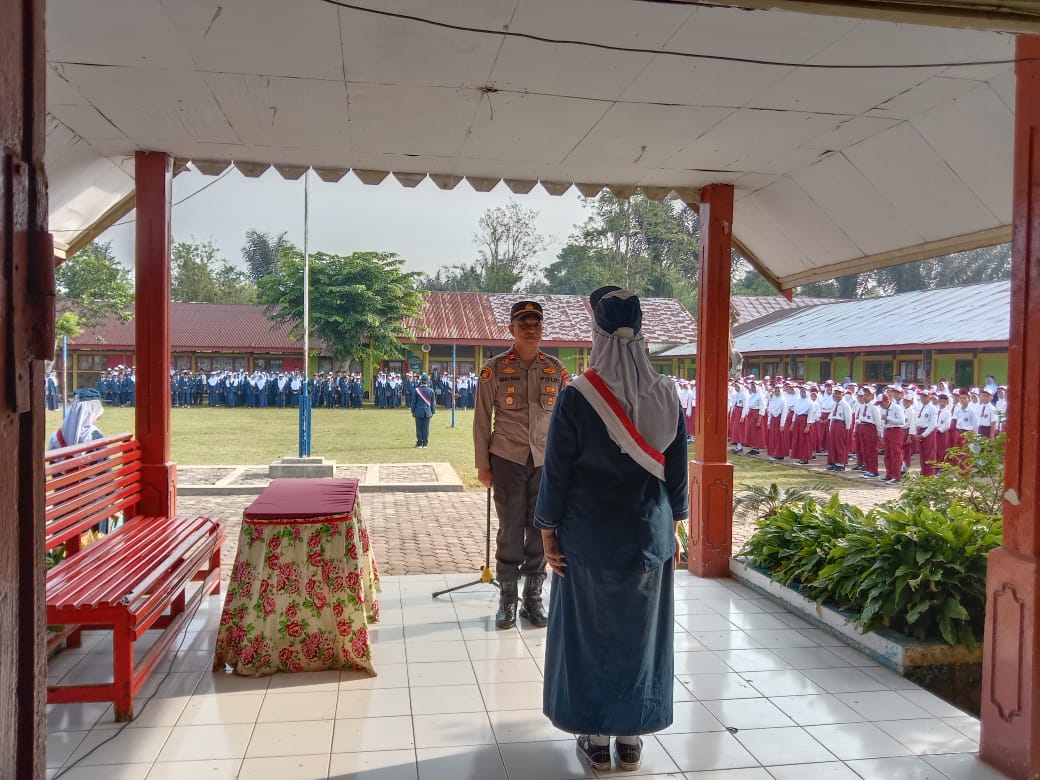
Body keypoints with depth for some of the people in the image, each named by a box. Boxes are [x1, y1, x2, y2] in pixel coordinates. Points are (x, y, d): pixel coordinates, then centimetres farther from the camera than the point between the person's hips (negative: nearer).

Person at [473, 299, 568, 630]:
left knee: (540, 529, 6)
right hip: (507, 459, -2)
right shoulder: (494, 369, -3)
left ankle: (533, 597, 21)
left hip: (546, 460, 2)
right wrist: (483, 463, -1)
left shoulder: (556, 369, 4)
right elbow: (482, 419, 1)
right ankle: (507, 600, 17)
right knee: (510, 529, 3)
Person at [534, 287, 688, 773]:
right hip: (650, 534, 3)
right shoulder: (666, 395, -5)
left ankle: (596, 738, 22)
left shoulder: (577, 397, -15)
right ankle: (631, 736, 26)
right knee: (639, 631, 14)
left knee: (590, 632, 12)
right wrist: (673, 527, 14)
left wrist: (549, 532, 0)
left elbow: (556, 473, -11)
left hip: (590, 536, -3)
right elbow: (676, 470, 3)